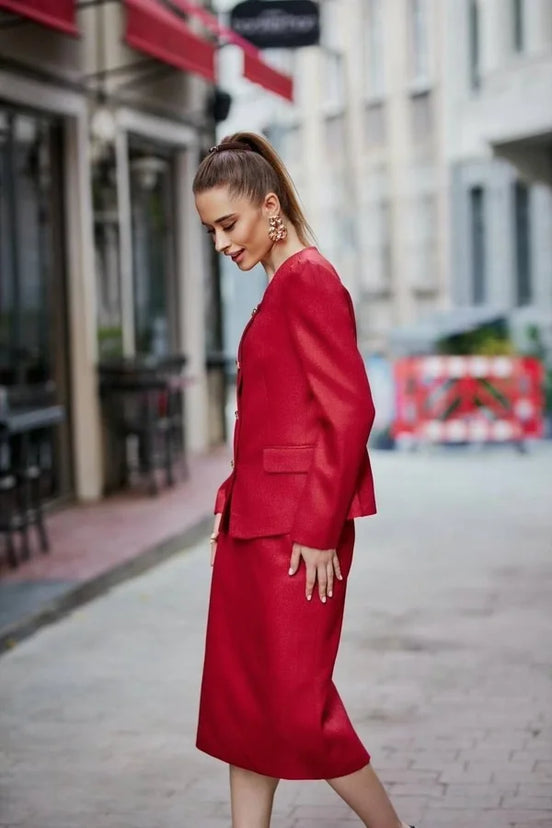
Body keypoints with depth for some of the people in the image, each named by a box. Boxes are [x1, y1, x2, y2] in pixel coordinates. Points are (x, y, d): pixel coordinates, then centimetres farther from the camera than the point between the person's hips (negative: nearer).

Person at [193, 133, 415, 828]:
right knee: (239, 697, 10)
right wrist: (234, 509, 17)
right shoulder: (281, 284, 15)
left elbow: (350, 411, -19)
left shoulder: (308, 280, -13)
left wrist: (319, 530, -18)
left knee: (295, 701, -3)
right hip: (256, 521, 10)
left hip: (297, 526, -10)